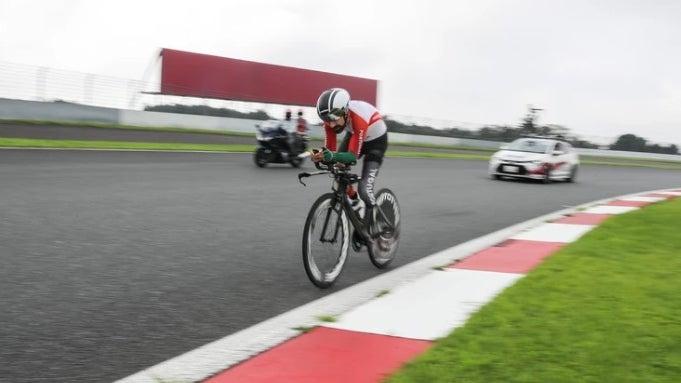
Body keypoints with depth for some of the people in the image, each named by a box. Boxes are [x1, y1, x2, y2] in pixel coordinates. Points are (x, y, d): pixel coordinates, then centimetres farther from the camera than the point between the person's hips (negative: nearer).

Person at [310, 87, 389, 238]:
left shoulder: (359, 119, -42)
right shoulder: (331, 119, -26)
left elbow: (353, 155, -41)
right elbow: (330, 149, -26)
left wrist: (333, 156, -60)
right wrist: (320, 155, -49)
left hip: (376, 140, -6)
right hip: (353, 135, 6)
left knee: (365, 188, -18)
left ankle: (371, 226, 3)